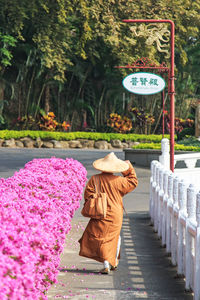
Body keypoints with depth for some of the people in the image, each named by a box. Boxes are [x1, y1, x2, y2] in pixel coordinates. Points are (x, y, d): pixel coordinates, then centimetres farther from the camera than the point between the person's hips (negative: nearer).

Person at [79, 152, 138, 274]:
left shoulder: (94, 179, -6)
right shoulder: (118, 181, -7)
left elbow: (88, 195, -3)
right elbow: (133, 183, 8)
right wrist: (129, 169, 18)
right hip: (115, 216, 1)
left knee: (101, 239, 2)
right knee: (114, 237, 20)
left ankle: (106, 265, -9)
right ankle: (114, 262, 27)